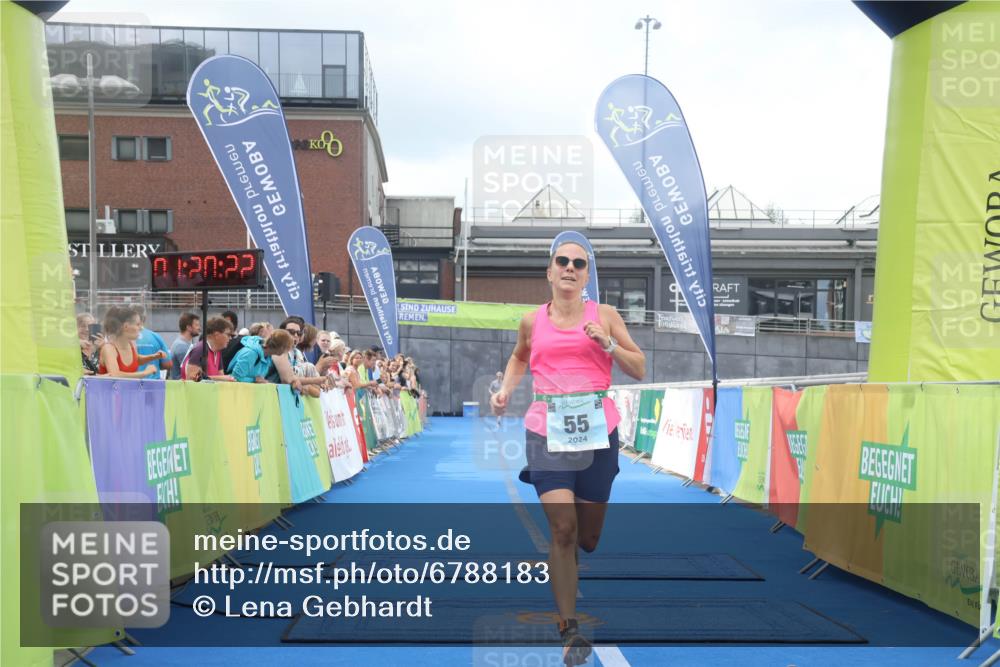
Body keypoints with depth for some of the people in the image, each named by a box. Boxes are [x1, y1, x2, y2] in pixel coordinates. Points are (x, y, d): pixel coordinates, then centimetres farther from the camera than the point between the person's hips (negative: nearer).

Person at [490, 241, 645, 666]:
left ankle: (561, 566, 47)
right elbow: (519, 357, 27)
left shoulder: (604, 315, 6)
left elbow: (639, 370, 7)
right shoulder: (532, 321, 7)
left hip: (597, 428, 1)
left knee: (587, 537, 10)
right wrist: (505, 390, 9)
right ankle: (569, 630, 1)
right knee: (563, 529, -13)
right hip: (548, 429, -1)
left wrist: (608, 344, -9)